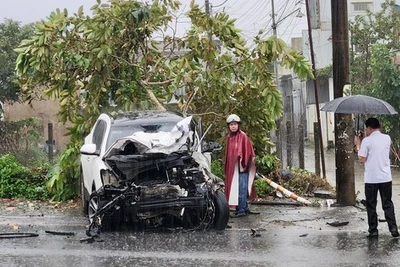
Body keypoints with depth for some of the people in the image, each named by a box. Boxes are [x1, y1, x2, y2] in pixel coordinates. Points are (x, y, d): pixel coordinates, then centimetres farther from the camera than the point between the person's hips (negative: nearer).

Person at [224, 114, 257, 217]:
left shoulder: (243, 136, -8)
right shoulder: (229, 137, 13)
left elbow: (247, 151, -11)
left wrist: (243, 164, -16)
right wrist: (226, 167, 16)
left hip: (241, 167, -8)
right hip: (232, 167, 8)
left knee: (241, 189, -6)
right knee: (233, 188, 11)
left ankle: (241, 210, -4)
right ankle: (245, 207, 21)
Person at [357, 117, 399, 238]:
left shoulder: (367, 141, -10)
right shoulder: (387, 138, 4)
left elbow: (361, 159, -11)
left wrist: (359, 146, 4)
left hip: (371, 178, -3)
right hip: (386, 177, 3)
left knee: (371, 205, 7)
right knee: (388, 204, 11)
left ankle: (373, 230, 9)